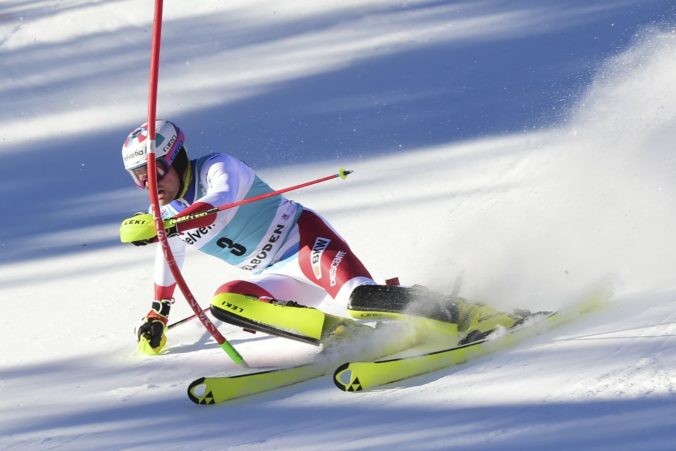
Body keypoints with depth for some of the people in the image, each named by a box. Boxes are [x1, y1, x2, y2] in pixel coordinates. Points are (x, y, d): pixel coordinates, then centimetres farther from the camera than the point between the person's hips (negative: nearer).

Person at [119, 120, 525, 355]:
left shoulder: (219, 168, -13)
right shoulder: (166, 217, 11)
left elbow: (217, 203, -35)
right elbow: (167, 263, 31)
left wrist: (162, 227, -47)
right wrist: (157, 318, 37)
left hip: (306, 239, -7)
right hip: (280, 277, 8)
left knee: (358, 296, -35)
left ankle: (466, 316, -29)